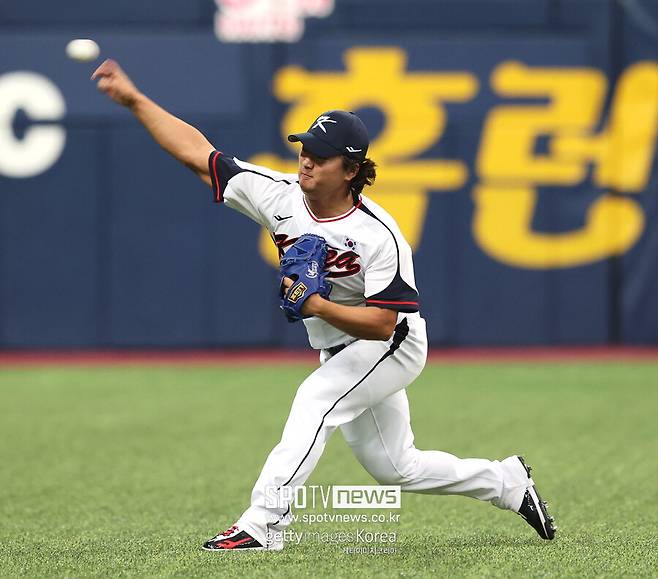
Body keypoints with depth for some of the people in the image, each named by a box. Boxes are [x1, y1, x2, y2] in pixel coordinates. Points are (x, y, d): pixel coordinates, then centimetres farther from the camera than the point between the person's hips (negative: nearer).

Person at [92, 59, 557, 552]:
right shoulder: (280, 197, -14)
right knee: (394, 468, 14)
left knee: (317, 397, -30)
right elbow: (196, 152, -13)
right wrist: (135, 99, -18)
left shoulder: (379, 235, -28)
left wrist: (316, 306, -41)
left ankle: (263, 524, -34)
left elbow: (382, 323, -29)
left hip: (393, 346, -7)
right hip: (341, 352, 7)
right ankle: (509, 482, 33)